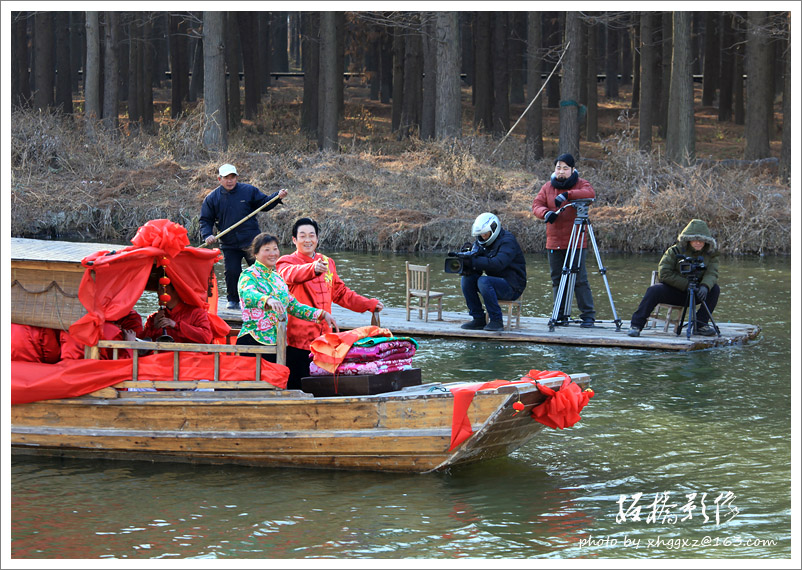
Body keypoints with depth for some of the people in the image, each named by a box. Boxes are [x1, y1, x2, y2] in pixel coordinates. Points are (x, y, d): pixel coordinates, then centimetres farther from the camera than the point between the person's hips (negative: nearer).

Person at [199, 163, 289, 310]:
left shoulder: (249, 191, 2)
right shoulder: (212, 199, 2)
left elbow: (264, 203, 13)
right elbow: (206, 220, 6)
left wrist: (278, 196, -4)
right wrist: (207, 235, -11)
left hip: (252, 241, 0)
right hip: (229, 245, 0)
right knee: (232, 272, -4)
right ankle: (233, 300, 15)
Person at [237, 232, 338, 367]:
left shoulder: (277, 278, 19)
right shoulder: (249, 275, -3)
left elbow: (293, 306, 21)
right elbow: (248, 295, -26)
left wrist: (322, 314, 10)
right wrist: (268, 300, -46)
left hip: (278, 342, 7)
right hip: (254, 341, -7)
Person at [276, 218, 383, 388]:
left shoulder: (327, 263, 18)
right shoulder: (287, 261, -1)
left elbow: (340, 293, 31)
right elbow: (290, 274, -27)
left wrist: (370, 304, 29)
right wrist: (313, 269, -47)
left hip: (323, 337, 5)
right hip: (297, 340, -5)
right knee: (296, 386, -8)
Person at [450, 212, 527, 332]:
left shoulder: (507, 241, -15)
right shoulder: (482, 242, 10)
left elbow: (498, 263, -31)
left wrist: (472, 262, -36)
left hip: (513, 287, -8)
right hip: (495, 281, 8)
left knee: (483, 281, -31)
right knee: (466, 280, -10)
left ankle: (497, 320, -23)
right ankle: (479, 319, -6)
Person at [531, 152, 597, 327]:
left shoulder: (580, 184, 2)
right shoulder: (548, 187, 13)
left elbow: (590, 193, -20)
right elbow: (536, 205, 4)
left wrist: (567, 194, -32)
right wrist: (545, 213, -19)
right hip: (554, 241, 4)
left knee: (580, 279, -7)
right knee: (557, 279, 5)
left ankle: (588, 315, -3)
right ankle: (561, 315, 12)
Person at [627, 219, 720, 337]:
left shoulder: (711, 255, -2)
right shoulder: (675, 251, -9)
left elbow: (712, 273, -14)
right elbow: (664, 273, -16)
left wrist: (705, 286, -38)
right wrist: (687, 285, -23)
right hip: (672, 291, -3)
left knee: (715, 289, -20)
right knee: (654, 290, -31)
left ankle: (700, 325, -13)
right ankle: (636, 325, -24)